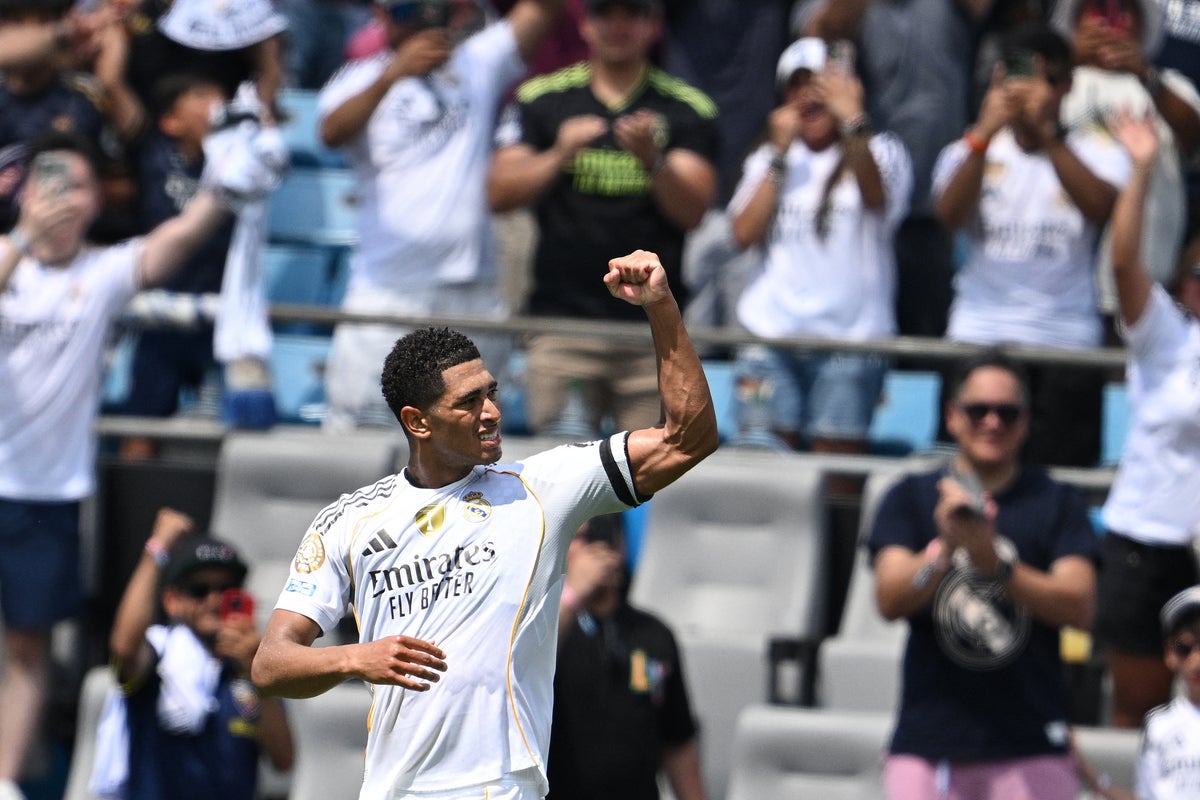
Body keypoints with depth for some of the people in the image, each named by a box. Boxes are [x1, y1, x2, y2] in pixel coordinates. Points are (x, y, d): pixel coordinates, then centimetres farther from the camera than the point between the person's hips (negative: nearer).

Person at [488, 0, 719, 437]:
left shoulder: (688, 110, 7)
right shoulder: (543, 99, 9)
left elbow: (692, 212, -2)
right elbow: (500, 193, 3)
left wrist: (652, 158, -19)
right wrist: (560, 155, -13)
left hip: (653, 327, 0)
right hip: (561, 318, 0)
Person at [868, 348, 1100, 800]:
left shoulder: (1057, 503, 8)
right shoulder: (910, 499, 8)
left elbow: (1080, 606, -6)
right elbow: (890, 600, -6)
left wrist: (994, 562, -20)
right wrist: (944, 550, -25)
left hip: (1030, 748, 0)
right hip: (927, 743, 0)